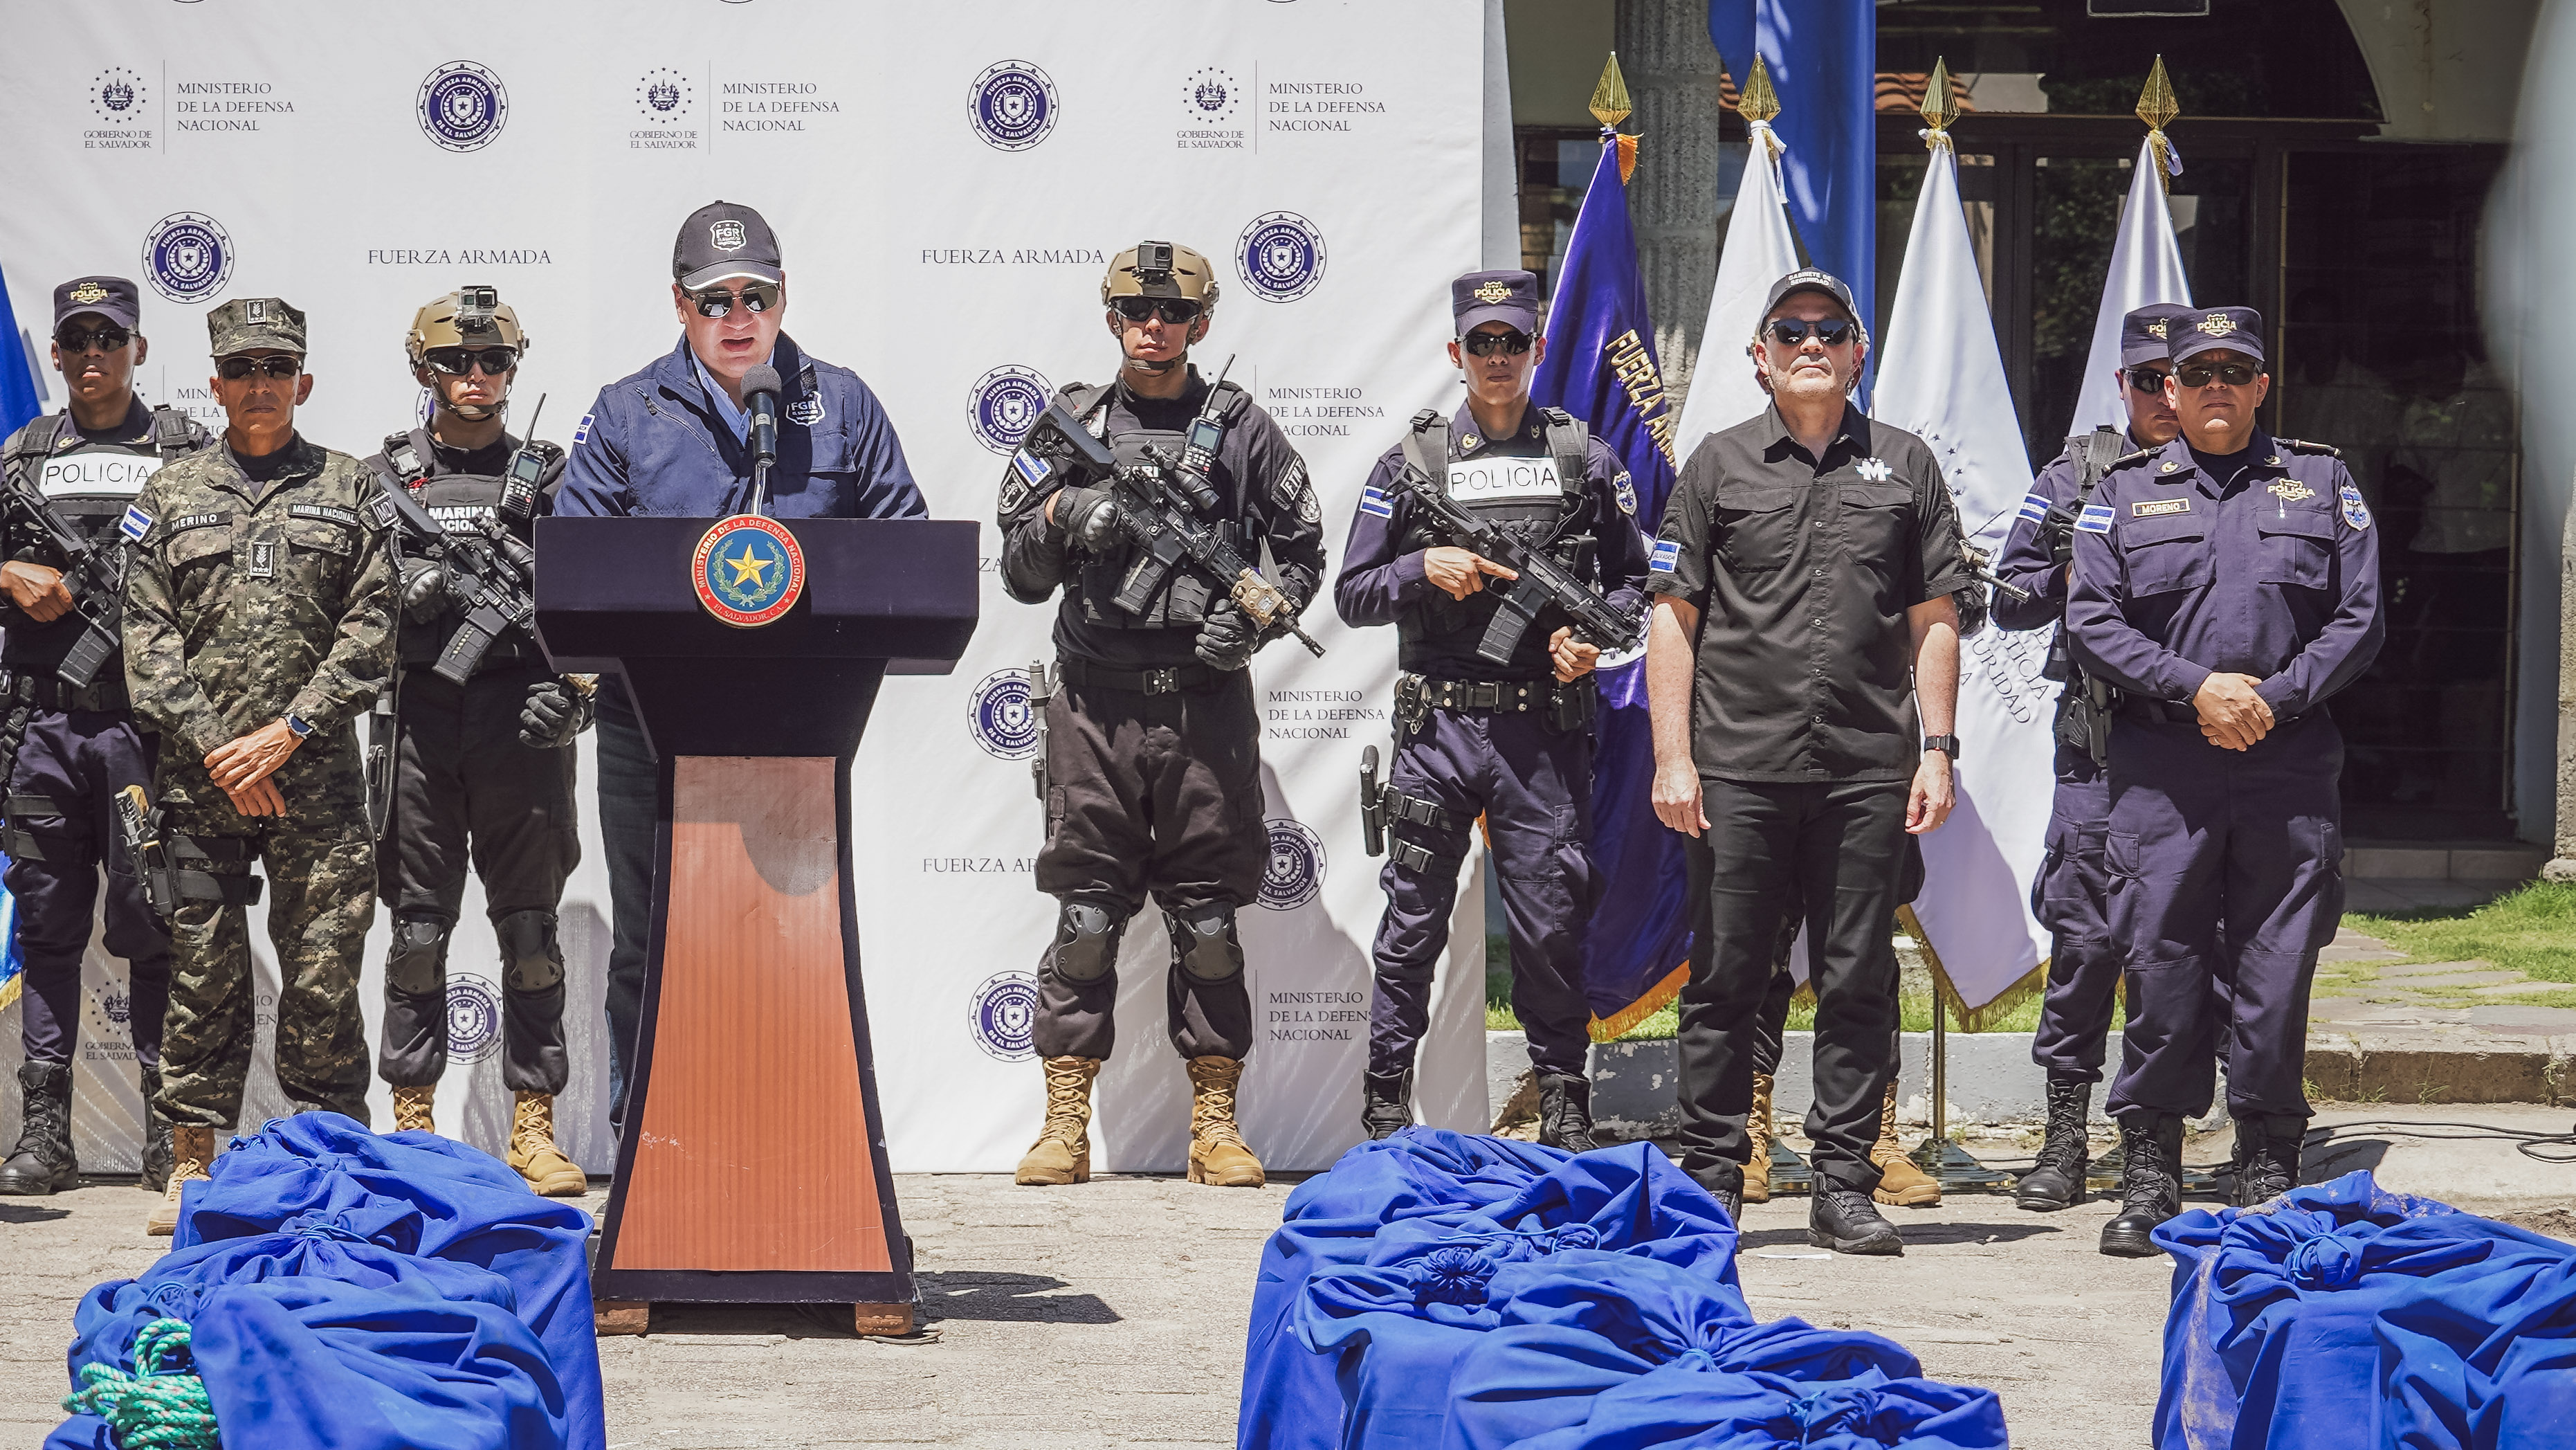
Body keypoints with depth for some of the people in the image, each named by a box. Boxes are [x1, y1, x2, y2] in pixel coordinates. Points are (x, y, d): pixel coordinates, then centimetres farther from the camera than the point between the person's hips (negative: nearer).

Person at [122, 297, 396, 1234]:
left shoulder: (350, 492, 9)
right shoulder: (170, 497, 11)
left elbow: (370, 634, 2)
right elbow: (148, 639, 5)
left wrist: (287, 732, -8)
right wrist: (214, 747, -7)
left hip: (316, 774, -1)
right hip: (198, 777, 1)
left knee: (323, 972, -2)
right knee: (201, 972, 3)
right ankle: (193, 1164, 10)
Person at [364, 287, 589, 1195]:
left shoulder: (547, 476, 10)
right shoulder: (383, 477, 10)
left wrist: (569, 687, -10)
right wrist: (424, 587, -13)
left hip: (522, 723, 0)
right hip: (418, 722, 0)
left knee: (530, 933, 0)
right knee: (418, 932, 2)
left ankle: (534, 1127, 4)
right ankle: (413, 1126, 9)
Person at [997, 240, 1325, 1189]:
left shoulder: (1241, 429, 8)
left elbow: (1303, 551, 13)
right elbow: (1021, 576, 11)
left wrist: (1257, 618, -5)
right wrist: (1057, 518, -9)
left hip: (1204, 702, 0)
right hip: (1095, 706, 0)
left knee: (1208, 918, 2)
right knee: (1085, 917, 0)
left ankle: (1215, 1122, 8)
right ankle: (1066, 1124, 4)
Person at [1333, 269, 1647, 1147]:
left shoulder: (1588, 460, 9)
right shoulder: (1411, 463, 7)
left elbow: (1633, 580, 16)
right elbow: (1352, 595, 8)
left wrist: (1596, 634, -4)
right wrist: (1426, 569, -10)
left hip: (1548, 729, 0)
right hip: (1437, 726, 0)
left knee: (1553, 925, 2)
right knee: (1412, 924, 3)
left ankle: (1564, 1108, 14)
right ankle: (1385, 1112, 10)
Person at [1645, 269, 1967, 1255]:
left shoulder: (1904, 466, 12)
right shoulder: (1719, 465, 8)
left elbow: (1934, 619, 12)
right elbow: (1674, 618, 5)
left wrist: (1935, 750, 3)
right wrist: (1672, 758, -2)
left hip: (1868, 771, 1)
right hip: (1738, 767, -1)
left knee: (1859, 981, 3)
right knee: (1726, 978, 2)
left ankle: (1844, 1188, 9)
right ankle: (1710, 1183, 10)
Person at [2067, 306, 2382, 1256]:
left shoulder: (2323, 484, 12)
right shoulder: (2125, 492, 11)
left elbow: (2359, 620, 6)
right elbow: (2092, 623, 2)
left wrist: (2275, 697, -8)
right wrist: (2195, 687, -10)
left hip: (2291, 770, 0)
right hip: (2161, 774, 0)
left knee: (2275, 976, 1)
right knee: (2160, 967, -1)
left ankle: (2269, 1178, 10)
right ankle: (2148, 1178, 7)